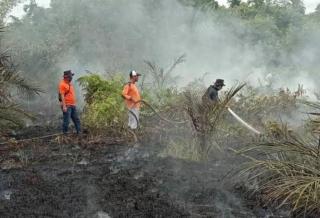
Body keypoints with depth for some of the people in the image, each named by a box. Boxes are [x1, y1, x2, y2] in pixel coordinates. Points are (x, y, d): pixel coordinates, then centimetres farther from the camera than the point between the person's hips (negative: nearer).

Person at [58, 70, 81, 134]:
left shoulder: (70, 84, 15)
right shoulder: (62, 84, -12)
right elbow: (62, 96, -17)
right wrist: (64, 106, -23)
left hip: (73, 105, 9)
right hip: (67, 106, -9)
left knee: (76, 119, 11)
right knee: (66, 121, -5)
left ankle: (79, 132, 17)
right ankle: (65, 133, 4)